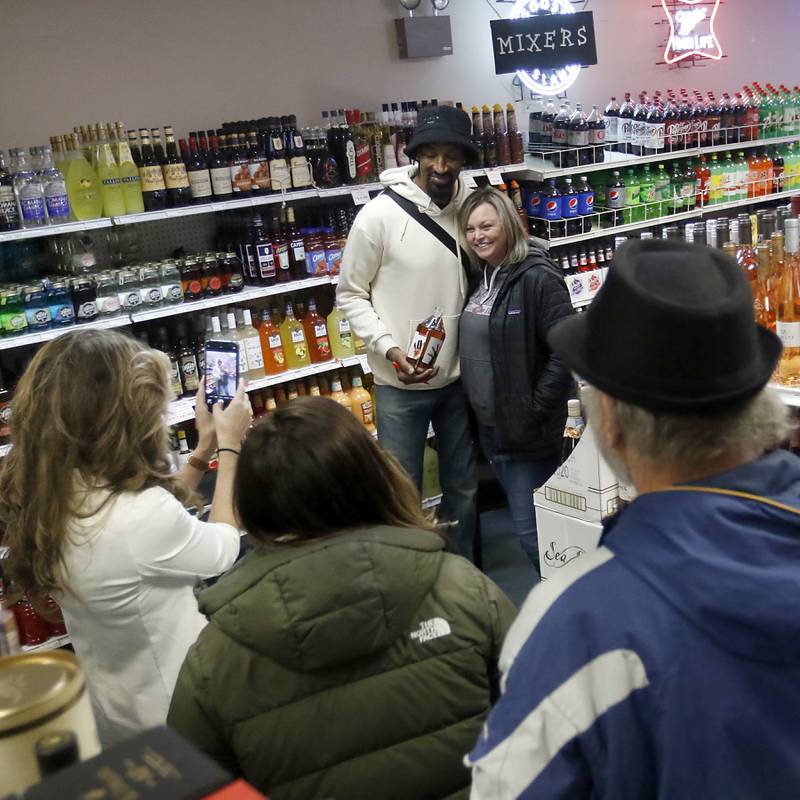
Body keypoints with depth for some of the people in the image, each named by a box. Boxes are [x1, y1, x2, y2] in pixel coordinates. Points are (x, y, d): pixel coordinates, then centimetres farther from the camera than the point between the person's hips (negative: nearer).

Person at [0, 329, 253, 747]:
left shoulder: (42, 500, -12)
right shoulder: (141, 516, -37)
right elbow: (223, 549, -15)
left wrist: (205, 448, 5)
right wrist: (229, 447, -5)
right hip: (179, 718, -7)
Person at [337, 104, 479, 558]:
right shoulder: (380, 215, -14)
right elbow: (351, 295, -6)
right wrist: (389, 348, -19)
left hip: (457, 376, 5)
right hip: (400, 383, -4)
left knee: (463, 485, 19)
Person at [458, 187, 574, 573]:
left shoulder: (537, 277, -16)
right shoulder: (479, 278, 9)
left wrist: (534, 413, -19)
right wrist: (475, 406, 12)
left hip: (527, 429, -8)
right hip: (489, 425, 9)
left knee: (531, 528, -2)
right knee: (524, 519, 19)